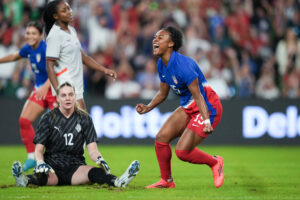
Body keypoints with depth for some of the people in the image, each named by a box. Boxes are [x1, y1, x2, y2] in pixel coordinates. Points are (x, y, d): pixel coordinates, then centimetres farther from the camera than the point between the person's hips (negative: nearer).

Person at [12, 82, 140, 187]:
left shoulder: (84, 118, 8)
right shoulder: (48, 118, 5)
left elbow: (92, 149, 2)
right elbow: (39, 149, 0)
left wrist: (99, 159, -23)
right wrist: (40, 163, -24)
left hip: (75, 166, 0)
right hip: (52, 166, 0)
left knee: (94, 172, -36)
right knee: (42, 177, -40)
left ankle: (118, 182, -65)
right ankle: (24, 180, -71)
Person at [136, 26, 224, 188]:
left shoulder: (182, 64, -26)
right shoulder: (161, 65, 2)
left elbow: (197, 95, -28)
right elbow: (163, 93, 17)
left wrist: (206, 121, -37)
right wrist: (148, 107, 0)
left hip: (208, 108, -9)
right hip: (187, 107, 9)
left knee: (182, 151, -15)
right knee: (161, 138, -1)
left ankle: (214, 163, 12)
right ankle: (166, 181, 15)